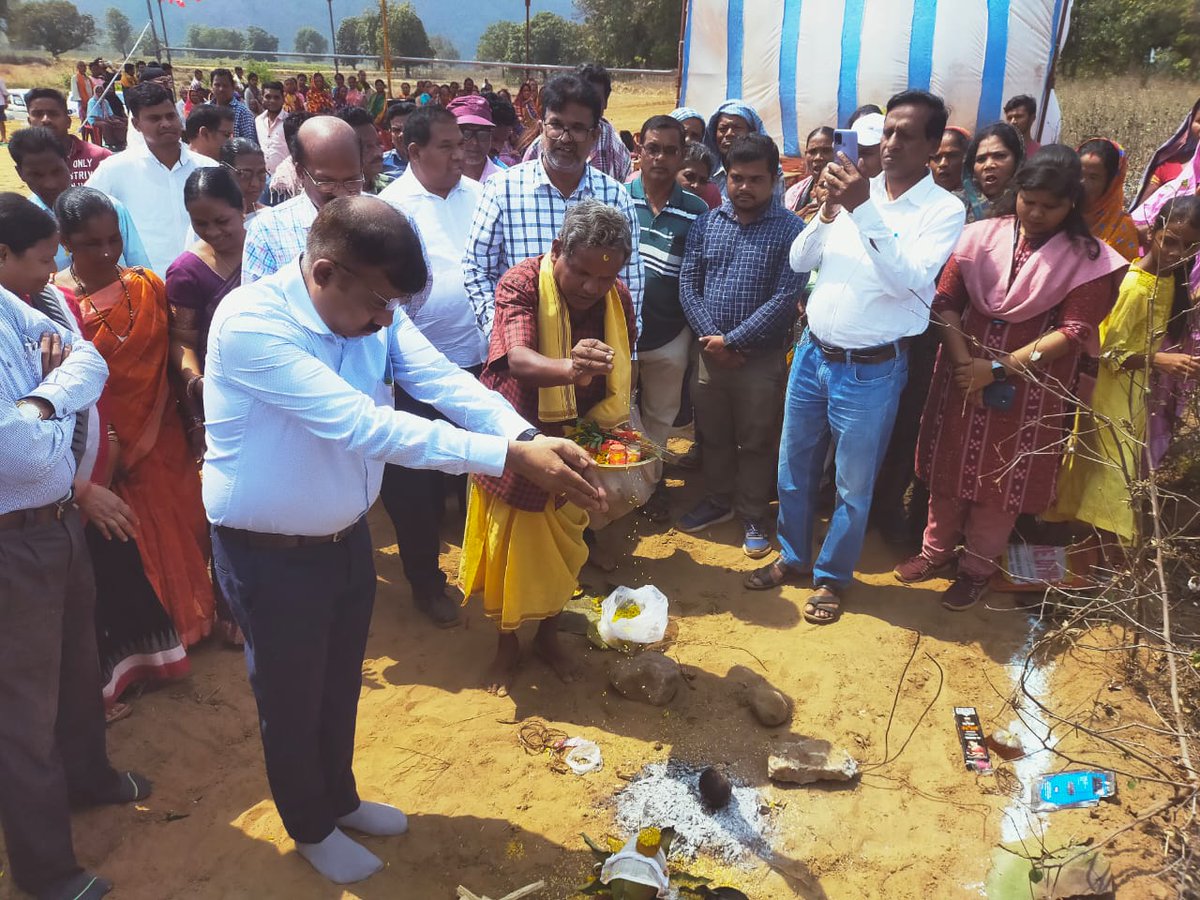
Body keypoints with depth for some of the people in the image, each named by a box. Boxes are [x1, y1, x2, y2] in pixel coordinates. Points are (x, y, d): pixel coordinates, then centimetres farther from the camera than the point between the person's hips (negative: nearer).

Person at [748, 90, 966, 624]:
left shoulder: (943, 210, -8)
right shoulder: (856, 190, 4)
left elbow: (909, 279, -23)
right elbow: (799, 261, 4)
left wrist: (863, 211, -26)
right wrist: (828, 210, -13)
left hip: (872, 369, -4)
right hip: (813, 353, 5)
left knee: (854, 485, 10)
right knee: (794, 468, 17)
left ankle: (833, 575, 30)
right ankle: (793, 557, 37)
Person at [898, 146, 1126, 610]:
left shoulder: (1087, 257, -8)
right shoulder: (982, 235, -3)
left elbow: (1074, 332, -12)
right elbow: (946, 301, -5)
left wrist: (998, 368, -18)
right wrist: (963, 364, -17)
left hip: (1030, 388, -2)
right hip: (963, 372, 2)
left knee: (1002, 479, 9)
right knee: (949, 466, 14)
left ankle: (977, 566, 29)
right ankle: (938, 548, 36)